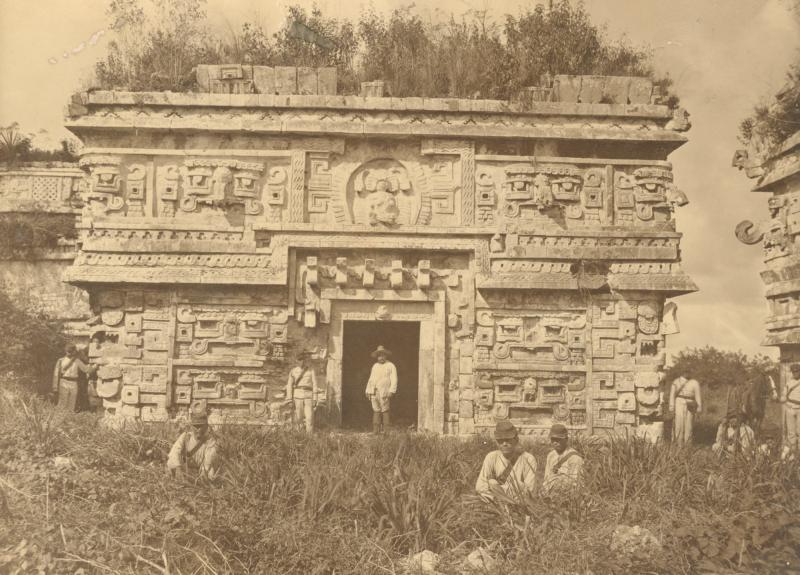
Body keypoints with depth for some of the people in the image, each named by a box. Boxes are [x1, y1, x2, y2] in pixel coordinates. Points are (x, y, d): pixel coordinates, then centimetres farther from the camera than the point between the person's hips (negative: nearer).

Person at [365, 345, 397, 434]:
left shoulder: (390, 366, 3)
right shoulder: (375, 366, 20)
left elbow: (394, 380, -3)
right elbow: (371, 379, 21)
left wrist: (391, 391, -14)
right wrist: (368, 391, 15)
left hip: (384, 392, -4)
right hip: (374, 392, 5)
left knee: (385, 410, -7)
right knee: (376, 411, 2)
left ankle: (386, 430, -3)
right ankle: (375, 430, 4)